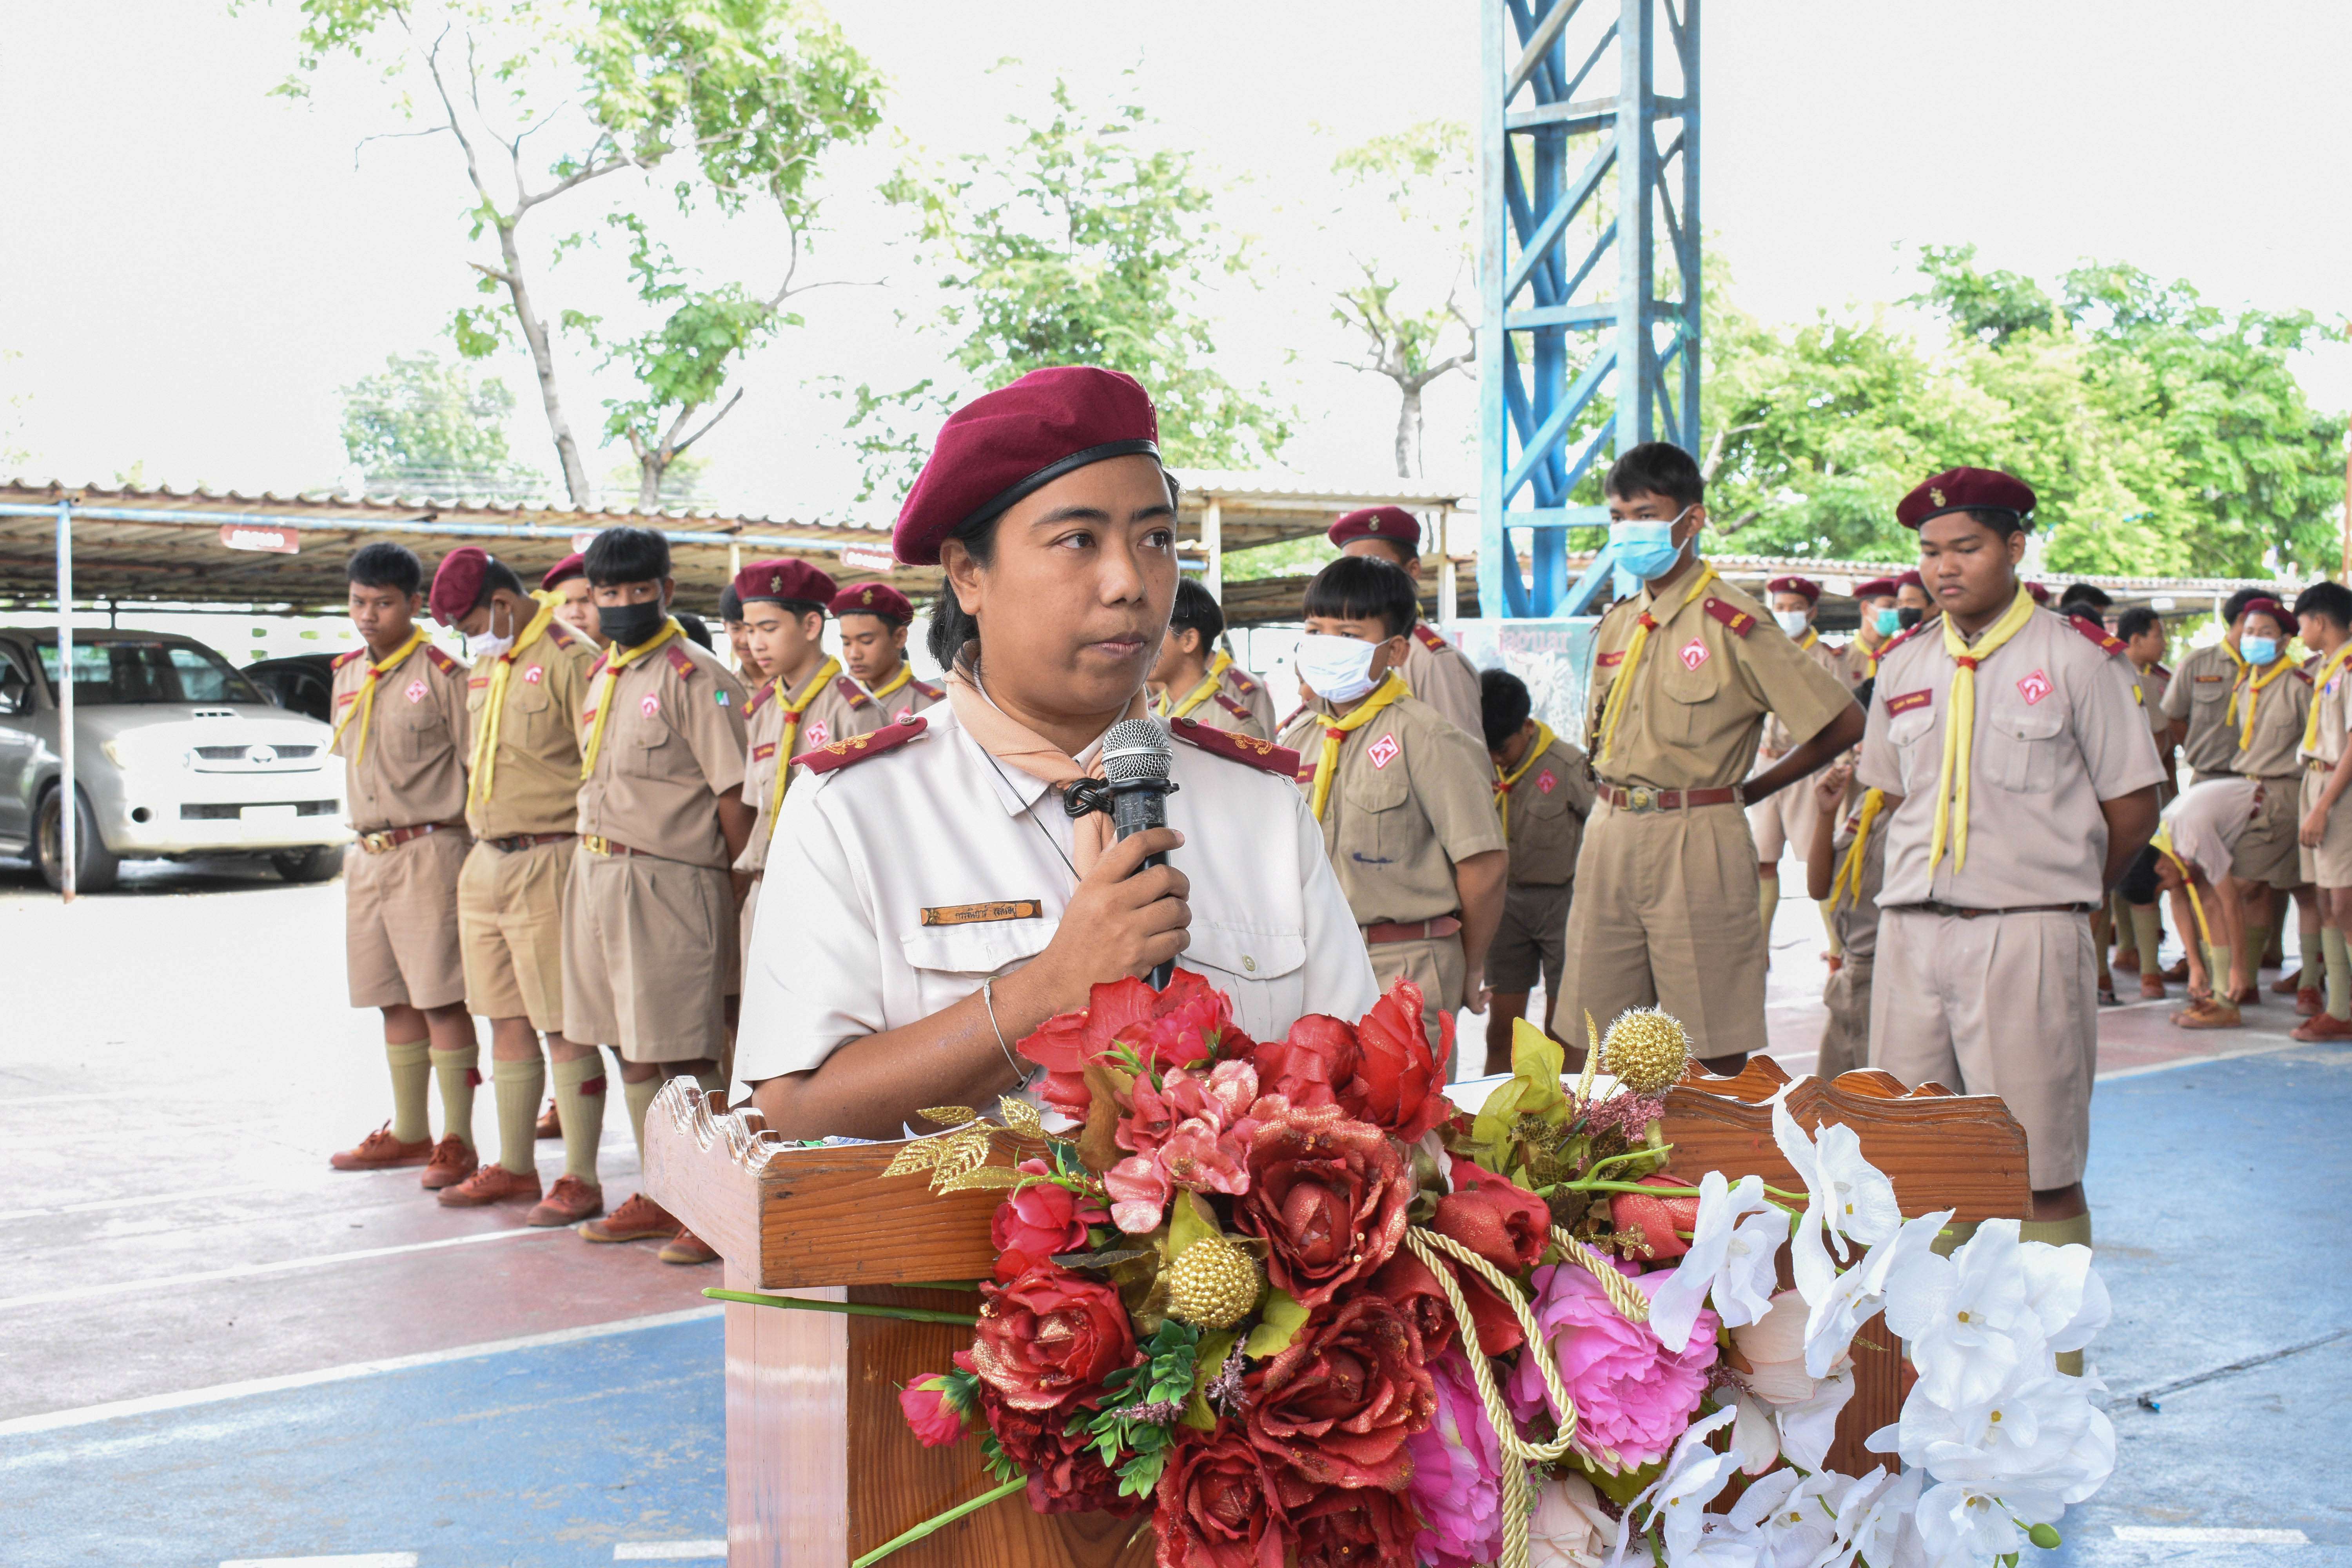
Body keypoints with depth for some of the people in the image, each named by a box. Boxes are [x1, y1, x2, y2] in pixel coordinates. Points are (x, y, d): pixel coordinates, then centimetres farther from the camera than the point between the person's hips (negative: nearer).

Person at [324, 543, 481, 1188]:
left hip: (428, 852, -7)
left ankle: (457, 1141, 0)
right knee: (394, 1000, 13)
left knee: (442, 1001, -6)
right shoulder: (347, 674, 14)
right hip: (367, 855, 7)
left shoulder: (441, 674, -7)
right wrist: (369, 834, 16)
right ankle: (408, 1132, 23)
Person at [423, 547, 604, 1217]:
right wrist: (477, 849, 20)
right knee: (506, 1021, 13)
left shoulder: (571, 660, -11)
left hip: (549, 863, -8)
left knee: (566, 1028, -3)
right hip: (487, 863, 8)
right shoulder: (485, 667, 16)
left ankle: (580, 1178, 4)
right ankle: (515, 1167, 23)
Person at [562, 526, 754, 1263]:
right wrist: (597, 868, 14)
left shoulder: (694, 677, -11)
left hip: (667, 884, -8)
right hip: (597, 878, 9)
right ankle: (659, 1197, 24)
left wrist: (728, 886, -7)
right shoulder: (599, 676, 15)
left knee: (684, 1056, -6)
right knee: (632, 1050, 14)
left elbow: (735, 794, -12)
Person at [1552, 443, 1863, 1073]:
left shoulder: (1734, 624, -7)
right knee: (1590, 1043, 7)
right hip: (1609, 838, 6)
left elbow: (1843, 723, -6)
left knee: (1714, 1054, -2)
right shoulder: (1616, 625, 13)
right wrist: (1616, 800, 11)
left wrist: (1747, 789, -1)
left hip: (1696, 842, -6)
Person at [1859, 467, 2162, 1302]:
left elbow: (2133, 809, 2)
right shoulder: (1904, 666, 13)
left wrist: (2059, 891, 8)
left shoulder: (2077, 659, -2)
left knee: (2043, 1171, -2)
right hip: (1912, 933, 5)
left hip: (2029, 940, -5)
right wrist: (1927, 891, 13)